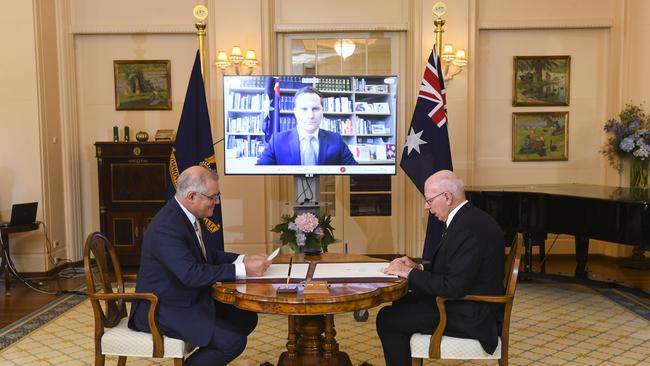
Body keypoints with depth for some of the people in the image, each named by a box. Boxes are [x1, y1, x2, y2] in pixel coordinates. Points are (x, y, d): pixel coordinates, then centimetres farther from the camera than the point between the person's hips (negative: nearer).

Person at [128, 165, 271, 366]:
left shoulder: (188, 214, 3)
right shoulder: (165, 227, -26)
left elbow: (209, 254, 14)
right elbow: (192, 274, -32)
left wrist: (243, 259, -1)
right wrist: (243, 270, -28)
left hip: (191, 299, 10)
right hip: (163, 310, -9)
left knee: (246, 318, 5)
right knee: (233, 340, -19)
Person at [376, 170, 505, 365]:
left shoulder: (469, 228, -26)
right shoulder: (470, 218, 7)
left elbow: (454, 287, -28)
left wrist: (410, 273, -17)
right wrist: (418, 268, 2)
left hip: (470, 318, -10)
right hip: (472, 306, 10)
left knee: (387, 318, -8)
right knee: (402, 302, 21)